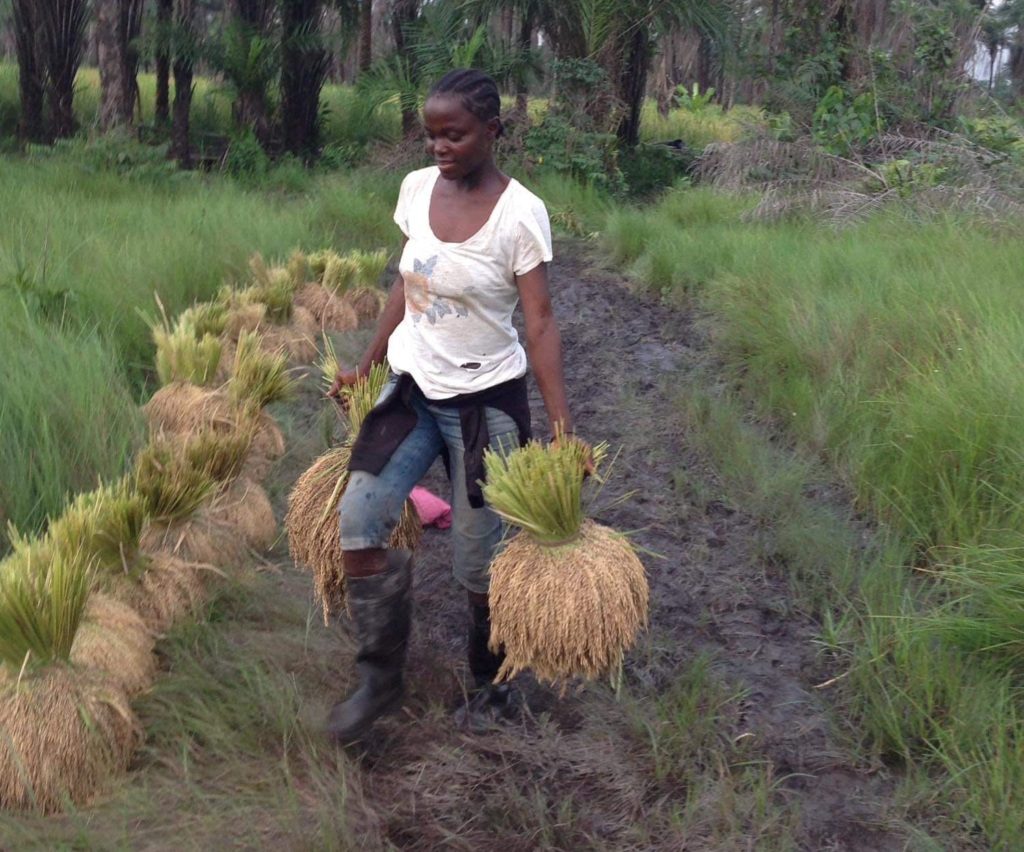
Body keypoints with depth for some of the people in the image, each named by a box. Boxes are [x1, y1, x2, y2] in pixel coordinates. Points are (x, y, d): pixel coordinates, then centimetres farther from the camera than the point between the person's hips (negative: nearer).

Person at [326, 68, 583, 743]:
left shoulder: (520, 213, -15)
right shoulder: (418, 188, 1)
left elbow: (541, 322, -16)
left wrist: (562, 427, -23)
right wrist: (367, 365, 17)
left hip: (485, 399, -5)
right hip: (414, 389, 5)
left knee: (479, 558, 3)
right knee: (359, 518, -10)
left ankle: (492, 688, 27)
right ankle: (381, 679, 6)